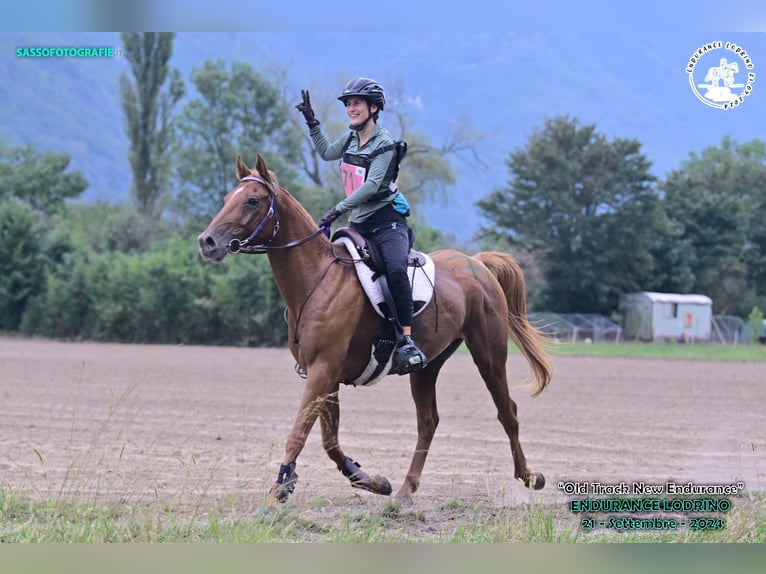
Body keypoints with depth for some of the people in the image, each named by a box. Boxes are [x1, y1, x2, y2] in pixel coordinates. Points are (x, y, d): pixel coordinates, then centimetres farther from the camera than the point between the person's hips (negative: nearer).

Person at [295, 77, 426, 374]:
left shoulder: (384, 144, -9)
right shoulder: (351, 139, 13)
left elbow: (372, 185, -19)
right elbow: (326, 152, 32)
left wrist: (340, 209, -24)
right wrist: (311, 122, 23)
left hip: (387, 222, -8)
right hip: (359, 226, 8)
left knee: (395, 269, -33)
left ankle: (407, 341, -34)